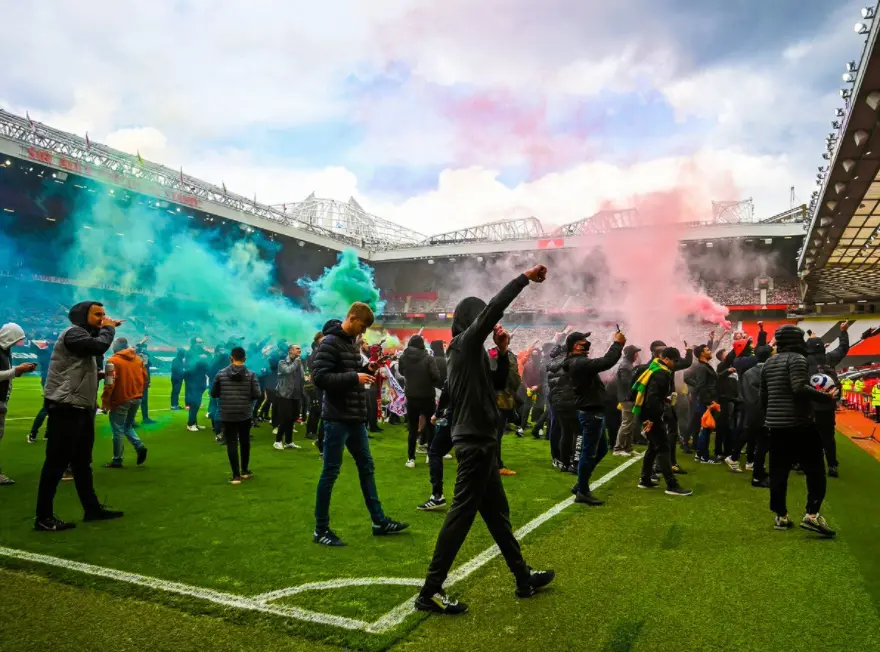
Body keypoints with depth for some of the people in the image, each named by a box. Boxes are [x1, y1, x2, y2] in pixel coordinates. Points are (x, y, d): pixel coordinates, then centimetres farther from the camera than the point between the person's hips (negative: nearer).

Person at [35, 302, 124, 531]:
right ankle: (44, 518, 2)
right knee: (56, 463, -5)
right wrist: (108, 329, -9)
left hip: (82, 409, 10)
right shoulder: (73, 333, -13)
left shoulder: (87, 336, 19)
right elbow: (100, 346, -29)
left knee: (82, 462, 17)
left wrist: (107, 329, 7)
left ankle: (92, 508, 26)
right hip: (65, 409, -10)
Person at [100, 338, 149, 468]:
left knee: (118, 430, 3)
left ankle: (117, 460, 8)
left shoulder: (113, 361, -11)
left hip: (120, 400, -6)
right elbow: (144, 379, 11)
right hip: (136, 399, 6)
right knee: (128, 426, 20)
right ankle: (139, 446, 0)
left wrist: (105, 402, -10)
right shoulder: (138, 359, 8)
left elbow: (109, 384, -15)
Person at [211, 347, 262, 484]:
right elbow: (257, 394, -9)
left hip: (227, 415, 0)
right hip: (245, 414, 1)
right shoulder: (250, 374, -5)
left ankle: (236, 475, -1)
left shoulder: (221, 373, -2)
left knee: (231, 444, 2)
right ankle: (245, 471, 27)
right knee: (245, 442, 17)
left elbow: (213, 393, 2)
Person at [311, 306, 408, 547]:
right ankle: (321, 529, 12)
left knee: (367, 467, 14)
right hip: (337, 418, -9)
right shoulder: (330, 343, -14)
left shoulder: (352, 341, 13)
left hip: (355, 417, 9)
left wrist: (366, 369, 2)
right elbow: (319, 377, -23)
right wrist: (355, 377, -24)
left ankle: (379, 521, 24)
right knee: (330, 472, -1)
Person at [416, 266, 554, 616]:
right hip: (475, 442, -10)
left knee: (497, 512, 17)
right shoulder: (466, 342, -11)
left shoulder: (469, 350, 16)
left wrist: (503, 352, 6)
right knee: (462, 514, -6)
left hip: (478, 440, 10)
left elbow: (498, 383, 20)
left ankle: (523, 577, 29)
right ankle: (431, 591, 0)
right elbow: (494, 308, -21)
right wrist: (525, 278, -14)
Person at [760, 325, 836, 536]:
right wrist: (827, 397, -16)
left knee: (778, 472, 9)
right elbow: (799, 388, -23)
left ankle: (781, 516, 12)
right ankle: (811, 514, -10)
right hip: (798, 423, -7)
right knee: (815, 469, -2)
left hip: (775, 424, 8)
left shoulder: (769, 363, 15)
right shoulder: (797, 359, -8)